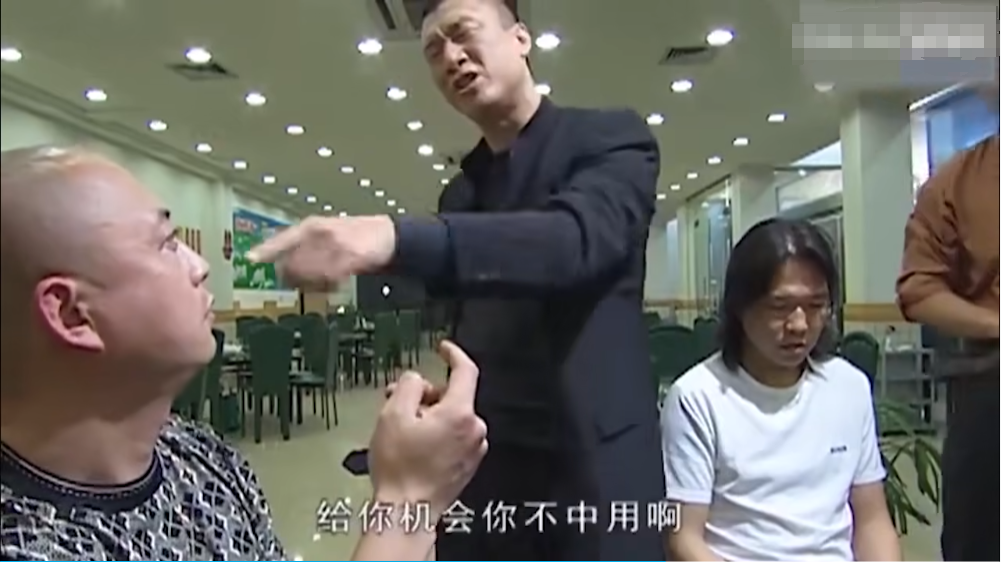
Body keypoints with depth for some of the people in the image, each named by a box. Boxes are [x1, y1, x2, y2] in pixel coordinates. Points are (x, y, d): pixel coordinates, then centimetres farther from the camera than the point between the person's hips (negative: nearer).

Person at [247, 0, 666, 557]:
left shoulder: (613, 137, -5)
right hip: (478, 467, 5)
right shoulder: (460, 192, 12)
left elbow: (577, 237, -26)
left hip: (595, 464, -5)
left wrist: (395, 237, -38)